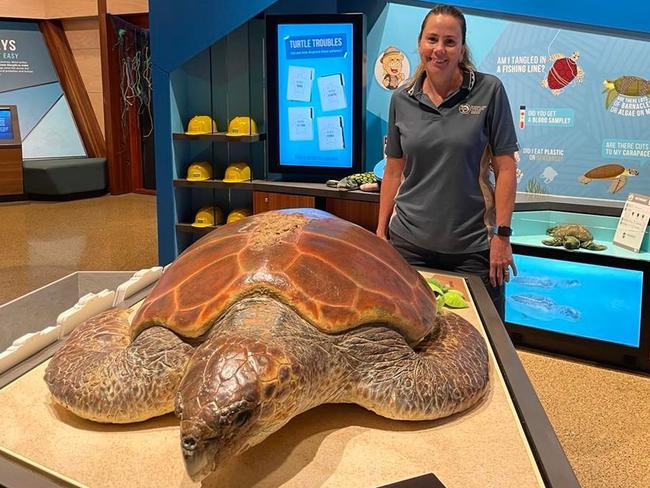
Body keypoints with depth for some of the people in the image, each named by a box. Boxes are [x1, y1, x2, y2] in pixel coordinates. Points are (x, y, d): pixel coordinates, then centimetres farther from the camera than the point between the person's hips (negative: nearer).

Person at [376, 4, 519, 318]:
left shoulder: (489, 91, -4)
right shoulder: (402, 99, 4)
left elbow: (505, 168, -4)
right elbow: (394, 170, 9)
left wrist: (502, 234, -8)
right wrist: (381, 230, 7)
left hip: (472, 245, -2)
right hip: (409, 242, 2)